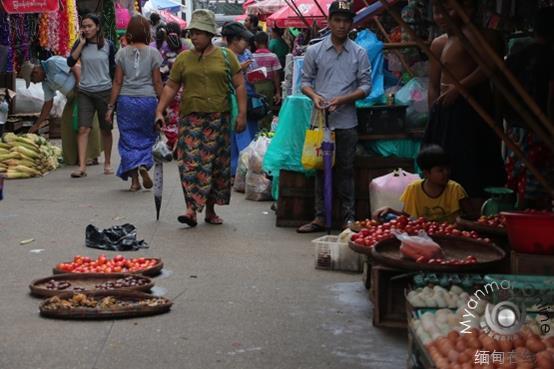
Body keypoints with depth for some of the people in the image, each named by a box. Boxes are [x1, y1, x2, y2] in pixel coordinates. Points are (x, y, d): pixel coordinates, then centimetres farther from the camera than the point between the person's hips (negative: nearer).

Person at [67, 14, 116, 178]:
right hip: (85, 92, 0)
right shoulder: (80, 44, 3)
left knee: (106, 130, 9)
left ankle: (107, 163, 25)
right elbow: (70, 62, -10)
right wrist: (81, 43, -12)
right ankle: (82, 167, -12)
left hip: (104, 91, 0)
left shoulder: (108, 45, 1)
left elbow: (114, 69, 7)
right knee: (83, 129, -9)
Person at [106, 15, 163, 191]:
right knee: (148, 135, 15)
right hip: (148, 99, -1)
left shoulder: (122, 53, 2)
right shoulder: (153, 53, -1)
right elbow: (157, 82, -2)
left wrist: (111, 106, 5)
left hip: (126, 100, 1)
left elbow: (117, 82, 1)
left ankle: (134, 179, 2)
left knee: (129, 138, 7)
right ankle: (144, 165, -9)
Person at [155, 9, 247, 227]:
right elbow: (171, 87, 9)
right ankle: (192, 209, -15)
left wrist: (242, 114, -4)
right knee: (191, 162, -12)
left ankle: (210, 209, 17)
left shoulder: (226, 56, 6)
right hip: (191, 118, 0)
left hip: (218, 118, 0)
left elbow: (239, 85, 5)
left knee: (217, 164, 5)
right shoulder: (183, 58, 8)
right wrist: (159, 111, -1)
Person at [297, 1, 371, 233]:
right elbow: (305, 81, 9)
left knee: (346, 170, 4)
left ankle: (349, 218, 9)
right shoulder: (314, 51, 6)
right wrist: (314, 95, -12)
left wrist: (343, 99, -13)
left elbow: (365, 86, 2)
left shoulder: (359, 53, 4)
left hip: (346, 121, -1)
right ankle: (320, 217, 11)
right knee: (321, 169, 6)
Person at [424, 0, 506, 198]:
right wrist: (434, 114, 6)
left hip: (470, 108, -7)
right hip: (445, 111, 7)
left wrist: (457, 88, -19)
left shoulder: (470, 34, -10)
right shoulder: (438, 44, 13)